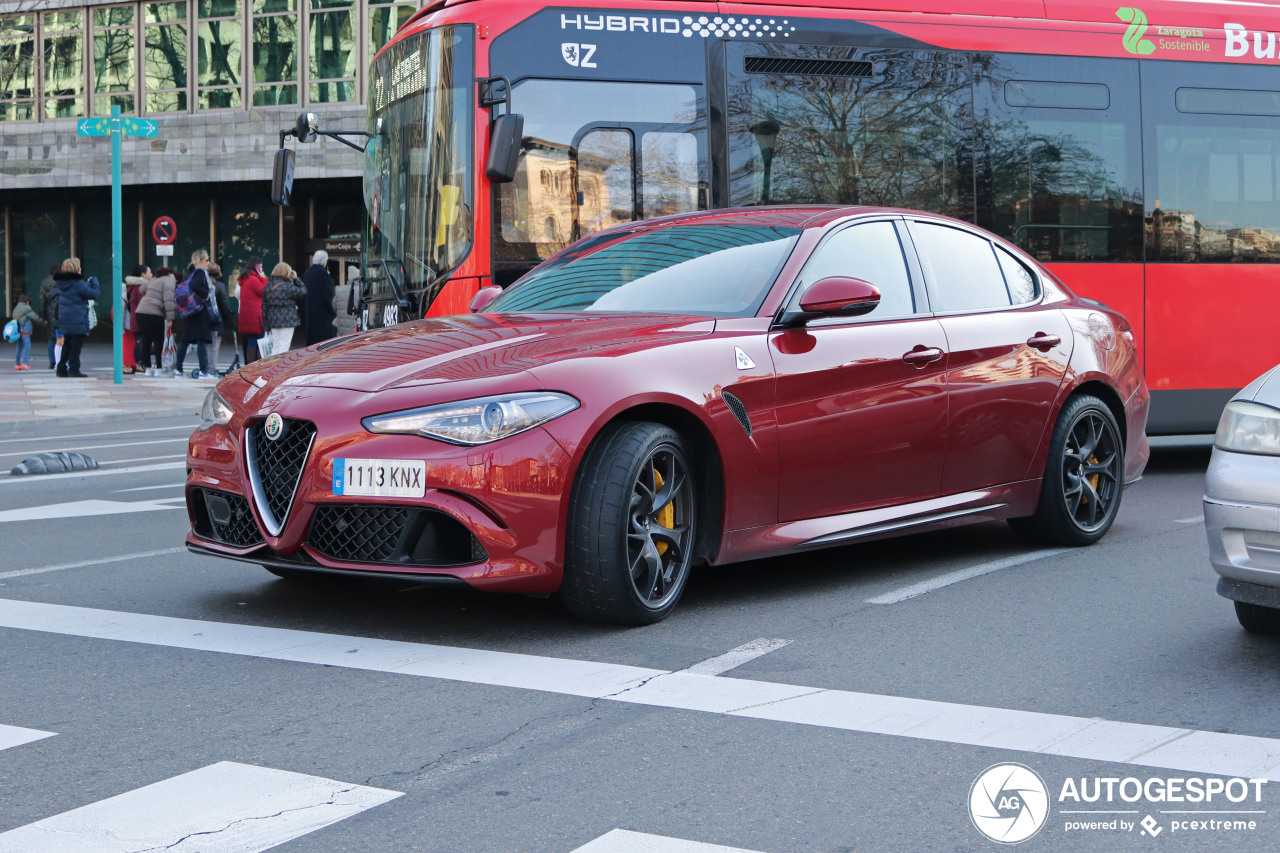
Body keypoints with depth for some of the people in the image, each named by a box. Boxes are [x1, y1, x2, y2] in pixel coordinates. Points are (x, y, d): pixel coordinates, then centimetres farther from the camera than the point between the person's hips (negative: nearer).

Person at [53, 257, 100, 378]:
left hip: (65, 319, 8)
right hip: (77, 321, -8)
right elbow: (95, 293, -14)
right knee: (76, 345, -2)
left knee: (67, 344, 17)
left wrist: (88, 283, 11)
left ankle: (61, 369, 20)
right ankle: (74, 370, -1)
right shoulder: (78, 284, -17)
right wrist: (93, 281, 1)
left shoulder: (61, 283, 8)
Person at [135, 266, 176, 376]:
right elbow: (168, 301, -15)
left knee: (146, 340, 12)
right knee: (159, 341, -1)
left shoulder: (154, 279, 21)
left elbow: (142, 289, 31)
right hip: (153, 314, -8)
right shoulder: (169, 281, -4)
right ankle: (158, 369, -3)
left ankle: (148, 368, 16)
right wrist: (170, 318, -15)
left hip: (141, 312, 8)